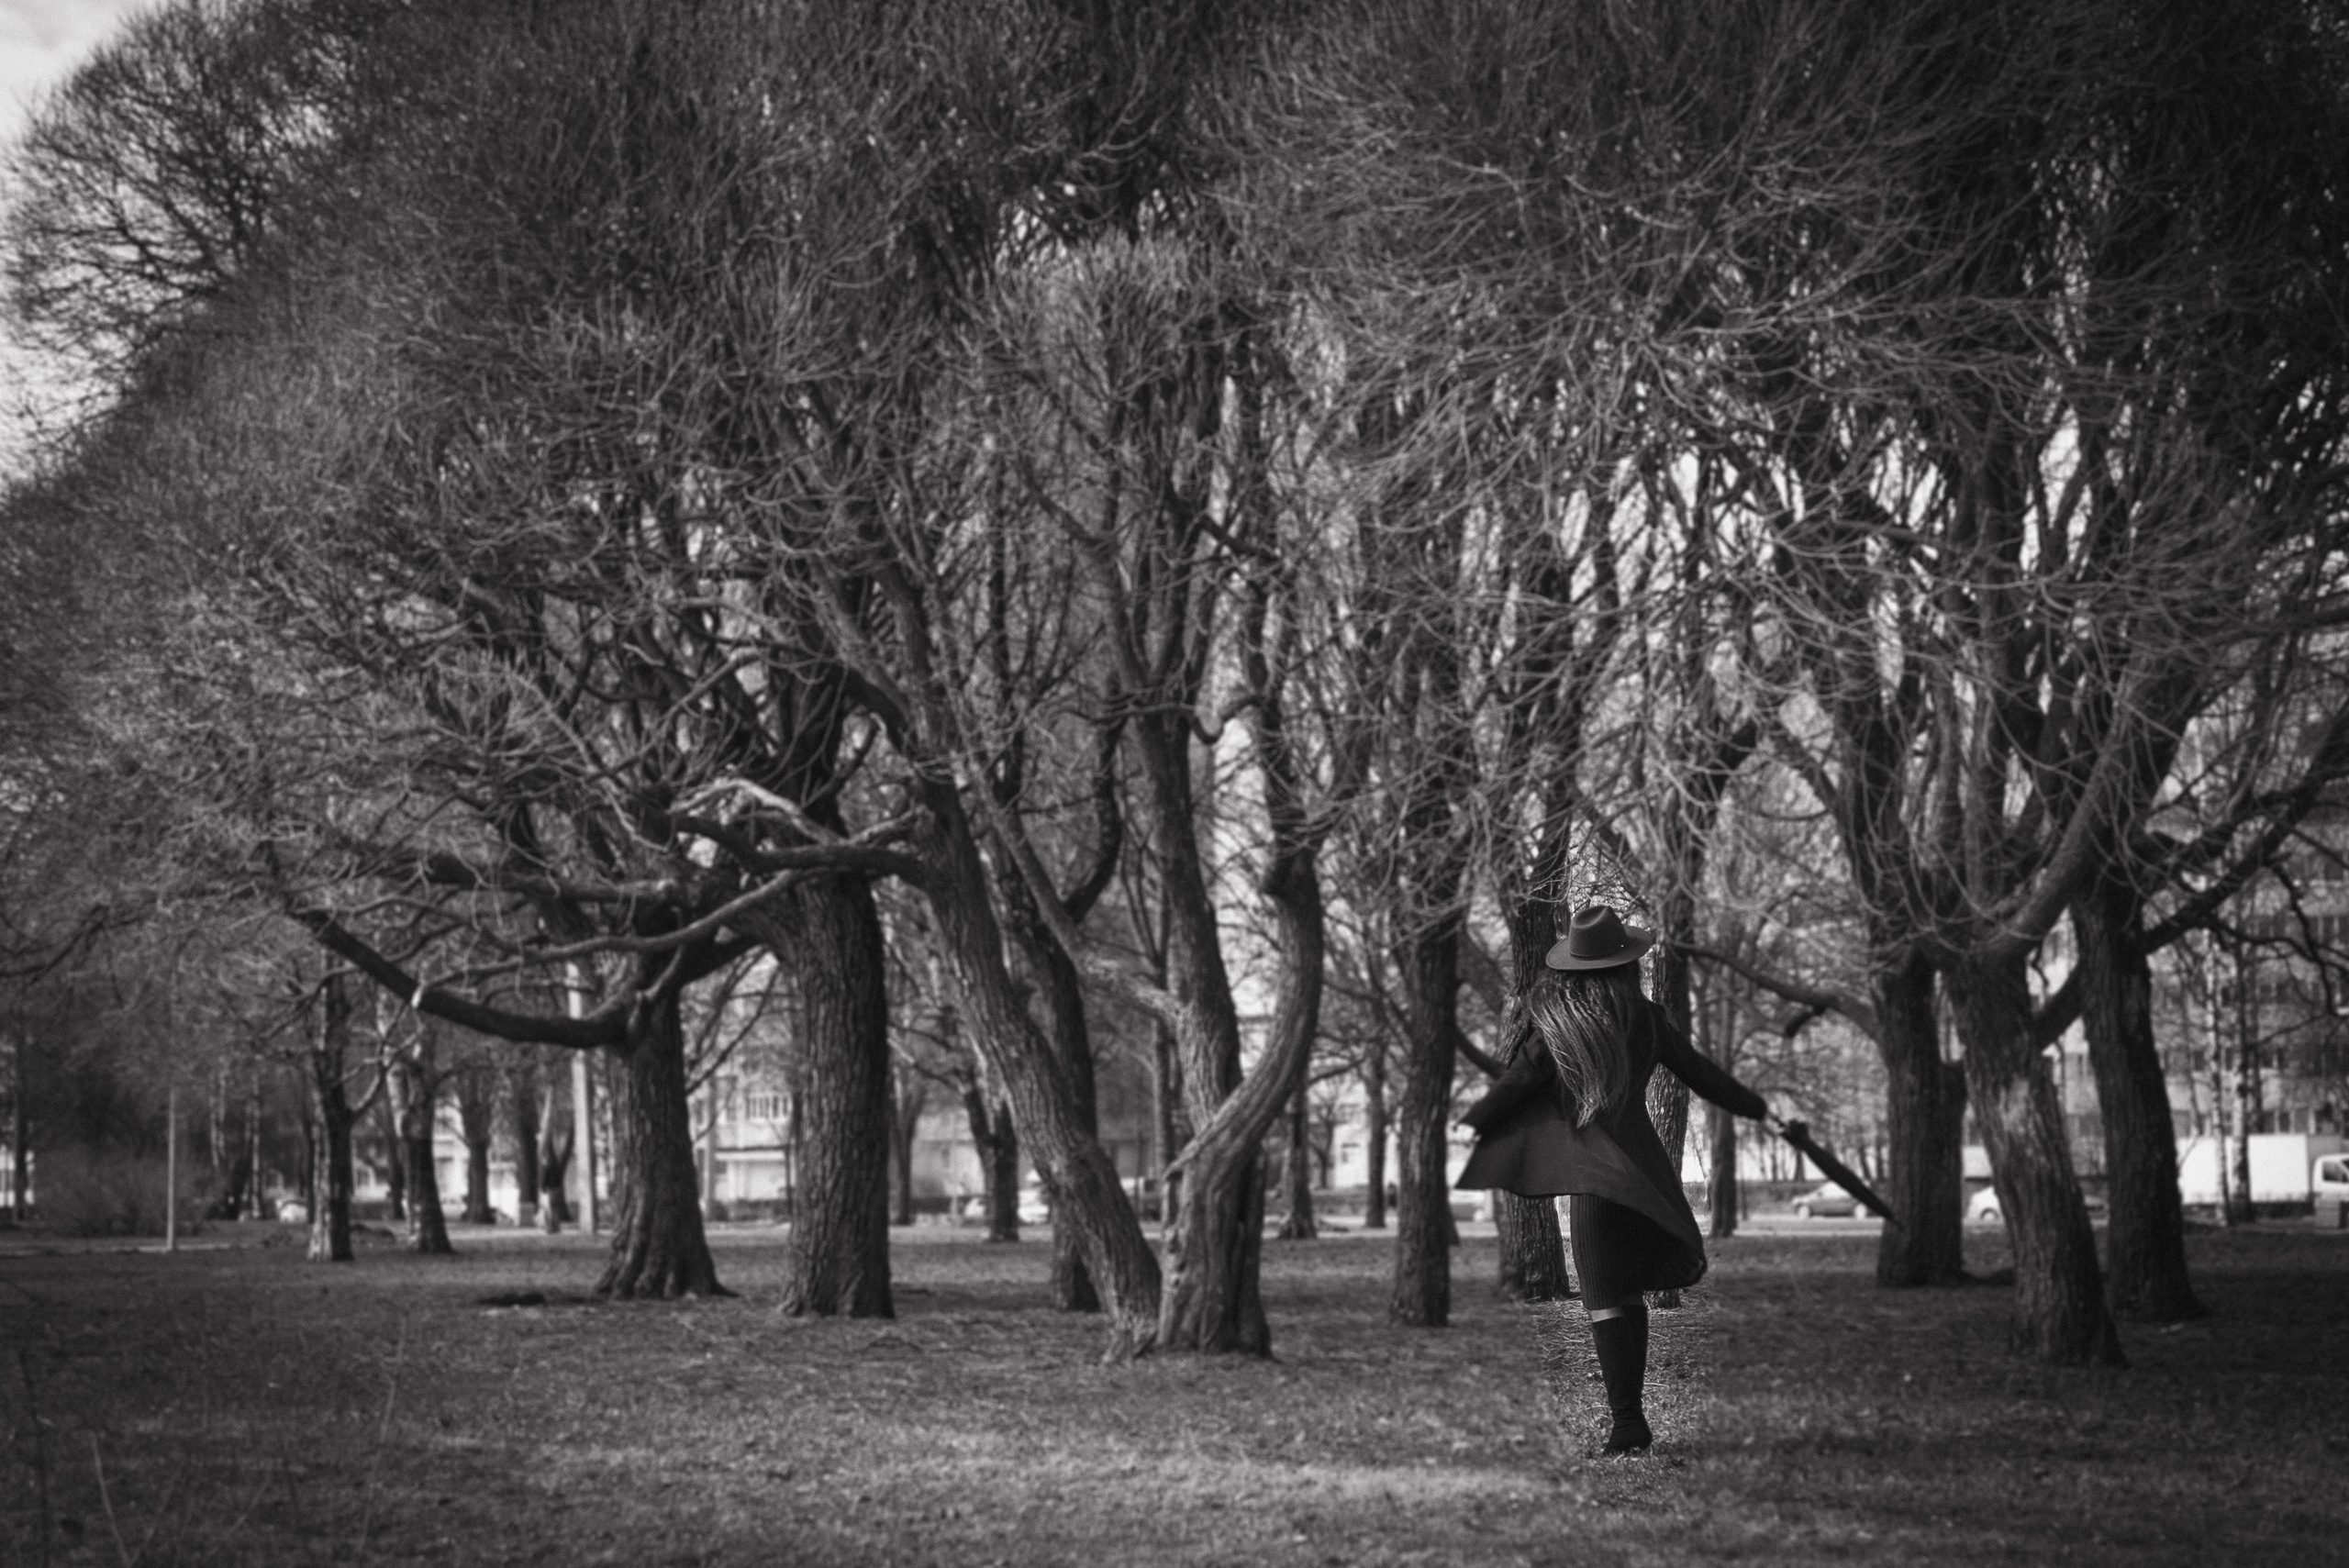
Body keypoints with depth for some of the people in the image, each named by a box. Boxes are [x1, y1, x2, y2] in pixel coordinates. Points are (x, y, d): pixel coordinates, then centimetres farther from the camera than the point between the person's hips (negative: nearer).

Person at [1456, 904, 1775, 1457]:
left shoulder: (1561, 1023, -8)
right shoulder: (1647, 1019, 3)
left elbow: (1517, 1082, -9)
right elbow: (1701, 1075, 11)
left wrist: (1464, 1125, -2)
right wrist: (1760, 1109, 25)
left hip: (1595, 1169, -4)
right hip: (1644, 1159, 4)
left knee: (1605, 1301, -4)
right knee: (1629, 1293, 16)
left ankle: (1626, 1421, -12)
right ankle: (1632, 1419, 21)